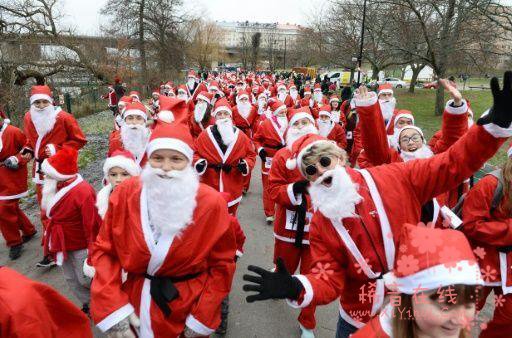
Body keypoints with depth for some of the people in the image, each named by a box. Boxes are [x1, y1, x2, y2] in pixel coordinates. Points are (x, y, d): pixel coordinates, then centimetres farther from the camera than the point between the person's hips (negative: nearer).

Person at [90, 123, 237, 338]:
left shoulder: (211, 203, -17)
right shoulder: (125, 194, -12)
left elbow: (222, 263, -9)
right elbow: (104, 250, -5)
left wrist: (203, 317, -12)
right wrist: (112, 307, -15)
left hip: (189, 310, -2)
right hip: (135, 303, 2)